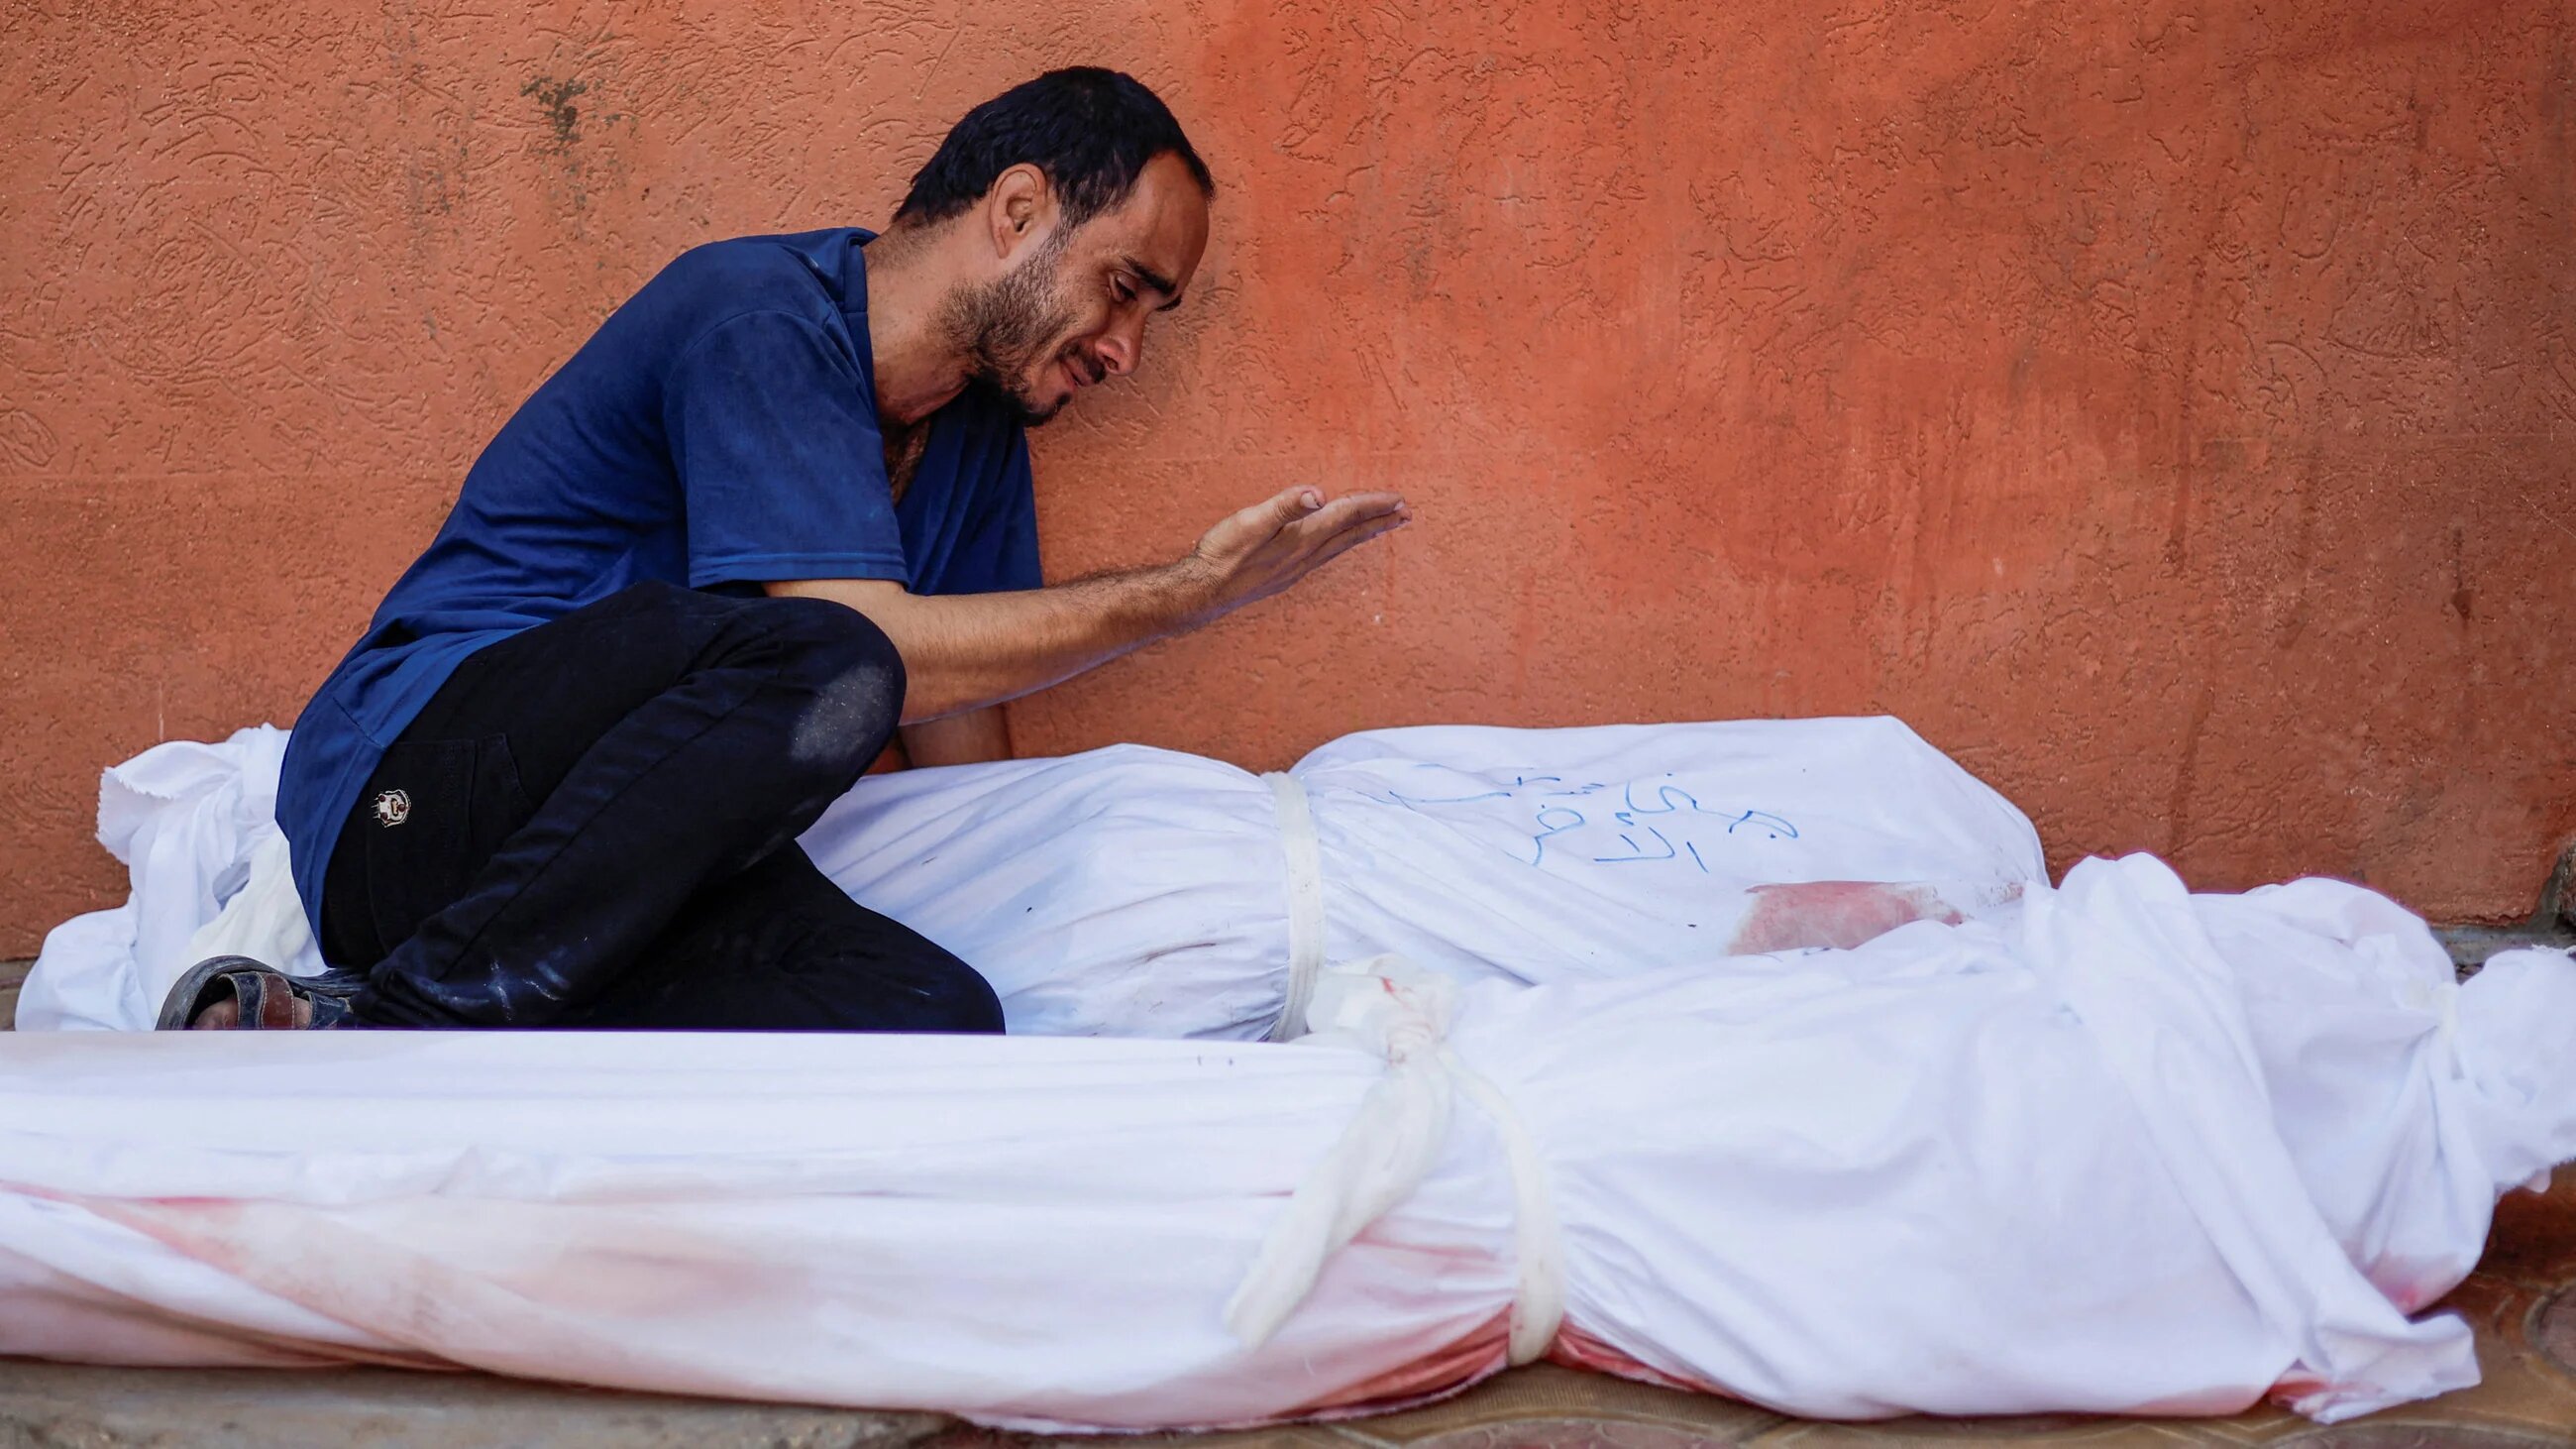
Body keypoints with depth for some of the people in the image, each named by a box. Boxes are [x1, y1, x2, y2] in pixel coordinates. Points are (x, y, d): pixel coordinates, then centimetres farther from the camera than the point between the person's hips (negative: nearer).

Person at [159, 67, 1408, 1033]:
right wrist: (1186, 596, -15)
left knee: (937, 1018, -25)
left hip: (643, 870, 8)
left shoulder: (979, 434, 16)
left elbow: (964, 746, 20)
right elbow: (867, 648, -20)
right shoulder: (762, 315, -11)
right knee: (818, 671, -36)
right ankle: (374, 1025, -28)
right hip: (413, 790, -8)